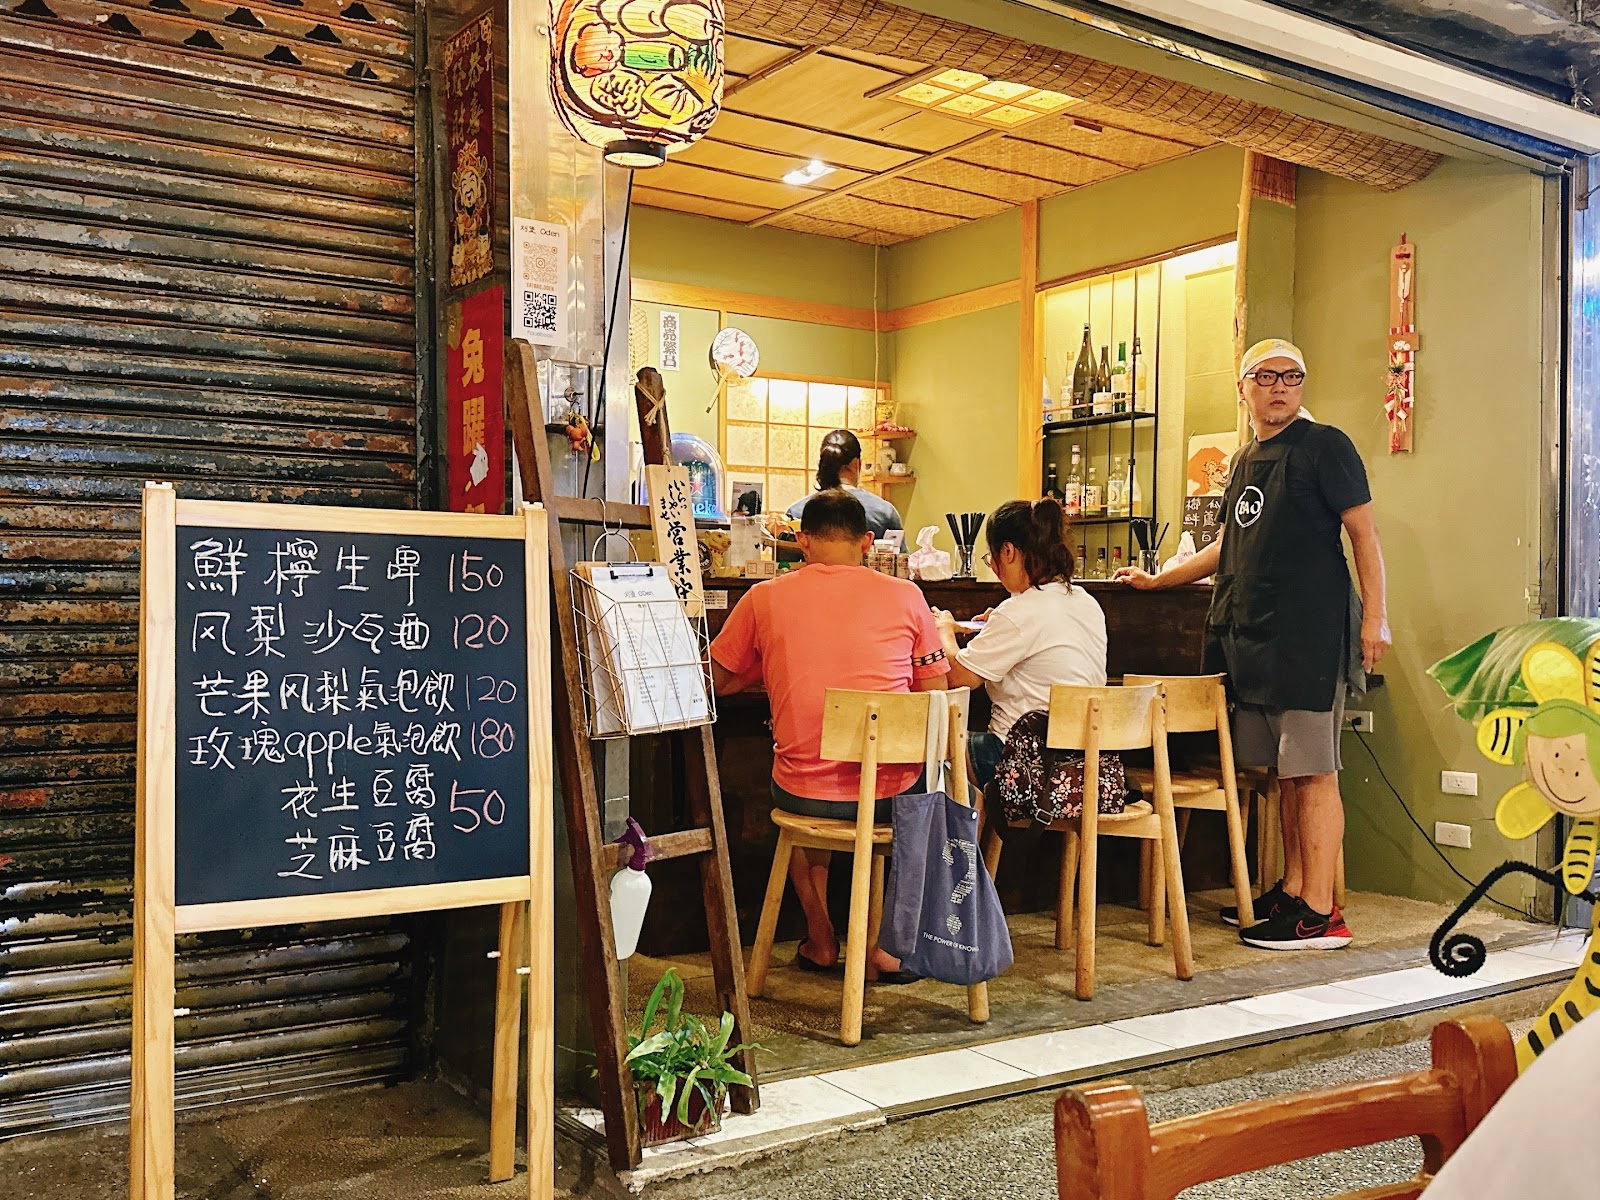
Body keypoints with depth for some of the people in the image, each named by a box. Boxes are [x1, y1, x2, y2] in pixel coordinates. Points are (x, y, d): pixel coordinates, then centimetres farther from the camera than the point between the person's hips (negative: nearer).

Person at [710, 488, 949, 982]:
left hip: (805, 794, 1)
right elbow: (934, 696, 6)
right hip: (891, 796, 0)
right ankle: (883, 943, 29)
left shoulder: (764, 597, 0)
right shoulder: (905, 595, 0)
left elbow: (717, 681, 11)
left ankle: (820, 939, 34)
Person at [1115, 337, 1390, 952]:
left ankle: (1318, 913, -3)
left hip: (1310, 635, -7)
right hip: (1252, 636, 7)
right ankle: (1291, 892, 18)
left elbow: (1364, 532, -6)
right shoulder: (1244, 462, 21)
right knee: (1285, 773, 10)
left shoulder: (1324, 446, 0)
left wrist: (1375, 615, -14)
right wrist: (1159, 579, 34)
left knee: (1313, 770, -6)